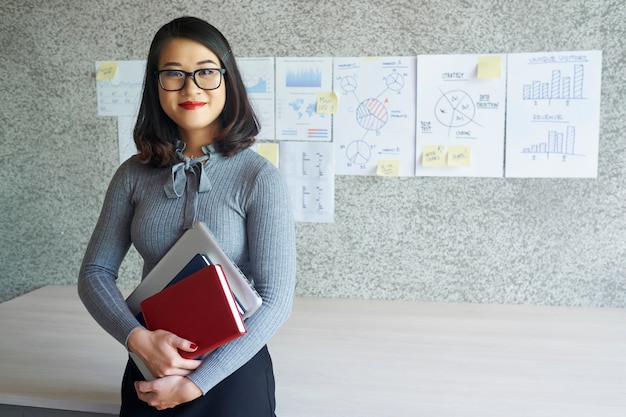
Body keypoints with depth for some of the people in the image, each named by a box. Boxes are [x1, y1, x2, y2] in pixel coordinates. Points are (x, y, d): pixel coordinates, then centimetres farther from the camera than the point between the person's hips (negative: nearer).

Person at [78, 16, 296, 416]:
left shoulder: (260, 177, -15)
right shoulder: (134, 175, -2)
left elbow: (276, 299, -16)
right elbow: (95, 272, 1)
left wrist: (195, 384, -16)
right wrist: (139, 338, -18)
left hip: (231, 371, -3)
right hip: (148, 371, 3)